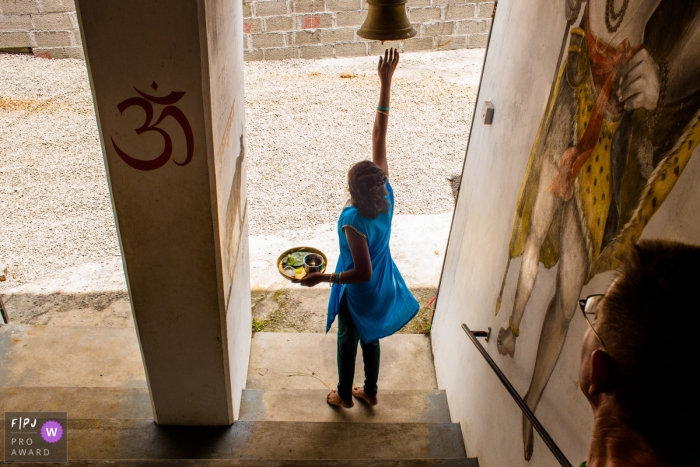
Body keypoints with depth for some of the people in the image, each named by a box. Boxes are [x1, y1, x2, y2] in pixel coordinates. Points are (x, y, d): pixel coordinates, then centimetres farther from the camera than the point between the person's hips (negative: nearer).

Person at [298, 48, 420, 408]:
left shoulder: (354, 222, -36)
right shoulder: (386, 196, -20)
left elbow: (362, 272, -31)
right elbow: (379, 137, -19)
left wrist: (321, 278, -22)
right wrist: (386, 81, -18)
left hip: (358, 294, -6)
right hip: (382, 290, 6)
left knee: (348, 343, 20)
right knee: (371, 340, 27)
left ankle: (344, 395, 44)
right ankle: (370, 391, 47)